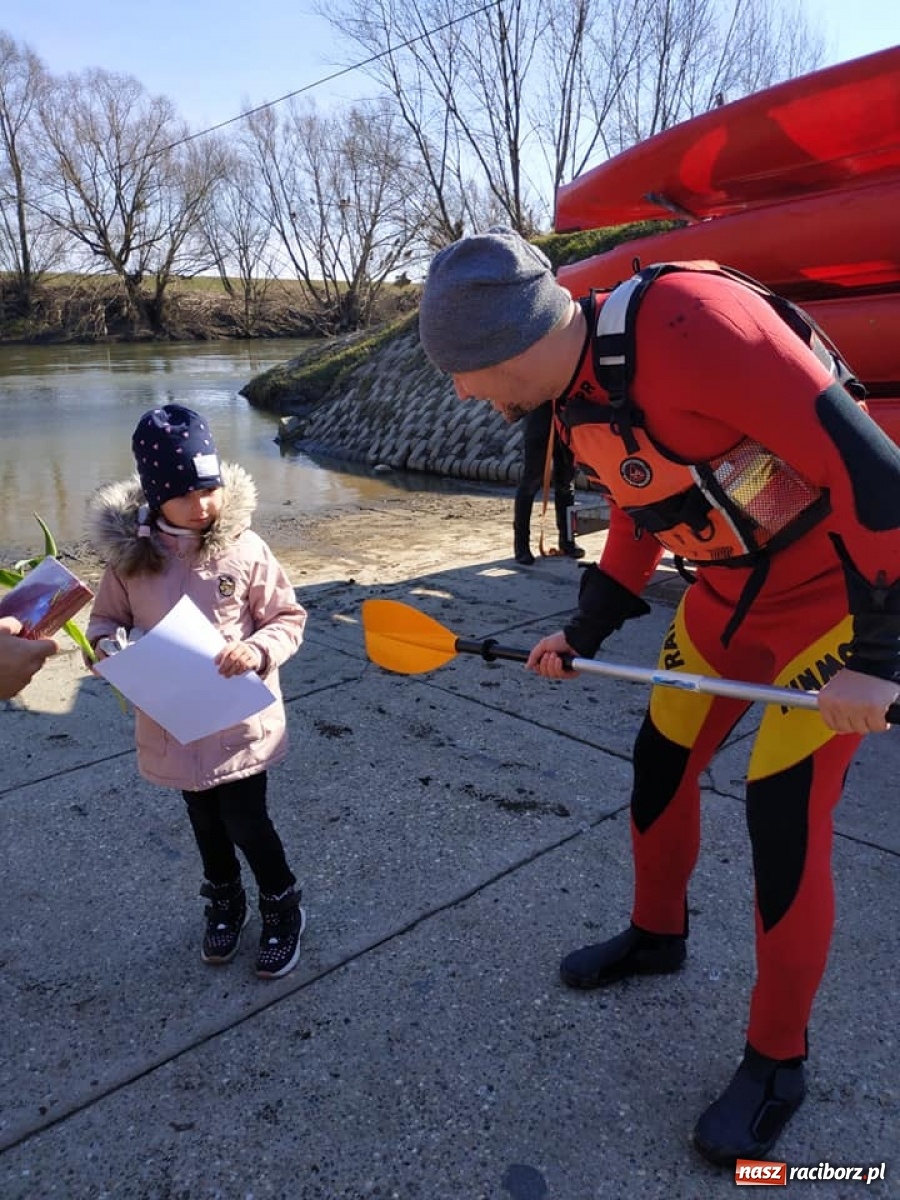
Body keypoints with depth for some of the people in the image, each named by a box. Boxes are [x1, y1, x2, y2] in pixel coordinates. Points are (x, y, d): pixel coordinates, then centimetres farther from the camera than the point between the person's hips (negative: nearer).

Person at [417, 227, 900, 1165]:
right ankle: (656, 935, 41)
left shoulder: (695, 323, -31)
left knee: (784, 816, -5)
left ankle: (776, 1061, 19)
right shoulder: (575, 399, -3)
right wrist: (583, 634, 7)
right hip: (726, 594, 8)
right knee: (660, 761, 13)